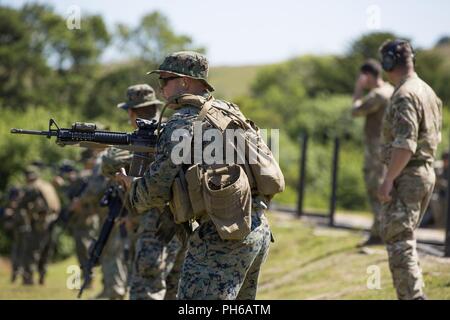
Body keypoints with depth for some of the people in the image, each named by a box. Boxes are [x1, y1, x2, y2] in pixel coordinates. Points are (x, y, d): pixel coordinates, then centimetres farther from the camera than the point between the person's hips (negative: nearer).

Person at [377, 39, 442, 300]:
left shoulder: (405, 95, -17)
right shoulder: (429, 92, 14)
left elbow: (405, 144, -24)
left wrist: (389, 179, -22)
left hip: (406, 177, -10)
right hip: (427, 172, 10)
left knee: (398, 240, -8)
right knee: (405, 237, 18)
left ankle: (413, 296, -13)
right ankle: (414, 292, 21)